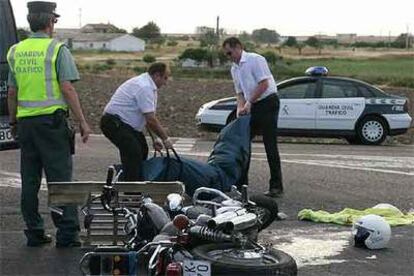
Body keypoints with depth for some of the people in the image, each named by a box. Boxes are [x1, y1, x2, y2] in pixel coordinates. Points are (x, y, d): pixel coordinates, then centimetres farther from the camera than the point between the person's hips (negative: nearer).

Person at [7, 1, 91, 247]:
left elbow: (12, 93, 13)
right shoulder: (57, 49, -6)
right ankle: (67, 234, -3)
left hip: (25, 122, 5)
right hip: (52, 119, -5)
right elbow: (67, 88, -11)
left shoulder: (16, 51, 10)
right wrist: (82, 122, -7)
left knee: (29, 181, 10)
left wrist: (13, 122, 23)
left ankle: (34, 233, 15)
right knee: (60, 178, -2)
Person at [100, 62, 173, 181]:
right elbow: (151, 120, -23)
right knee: (133, 153, -22)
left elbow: (149, 117, 16)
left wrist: (155, 138, 10)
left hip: (123, 122, 11)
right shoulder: (144, 87, -21)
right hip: (114, 122, -11)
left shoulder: (148, 85, 13)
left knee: (142, 150, 15)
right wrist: (165, 138, -14)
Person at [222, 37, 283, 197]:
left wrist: (249, 103, -16)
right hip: (252, 106, 8)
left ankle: (276, 186, -4)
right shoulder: (234, 69, 14)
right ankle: (241, 183, 15)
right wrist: (240, 108, -3)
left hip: (268, 102, -8)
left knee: (270, 146, -8)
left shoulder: (255, 59, -10)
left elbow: (264, 84, -17)